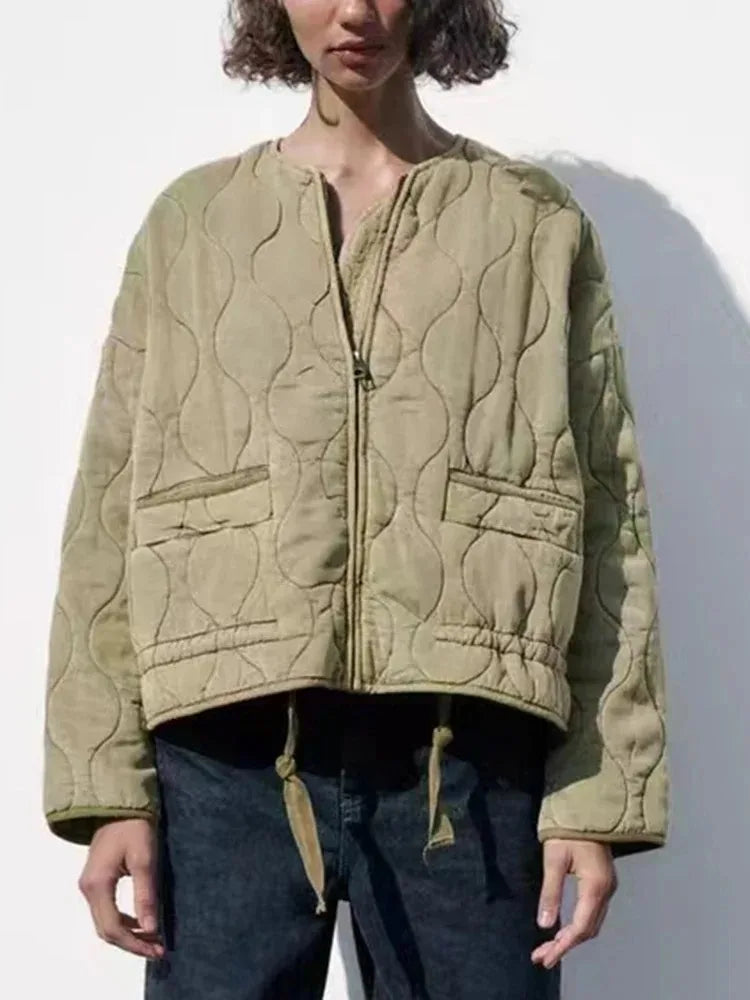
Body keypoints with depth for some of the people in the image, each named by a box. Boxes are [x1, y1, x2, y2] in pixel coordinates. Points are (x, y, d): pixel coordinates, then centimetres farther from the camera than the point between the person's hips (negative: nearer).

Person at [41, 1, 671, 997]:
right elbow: (110, 514, 7)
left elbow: (608, 520, 5)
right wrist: (108, 784, -1)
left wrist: (601, 795, -2)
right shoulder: (190, 223, 12)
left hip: (466, 759, 0)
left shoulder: (539, 225, 9)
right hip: (228, 753, 1)